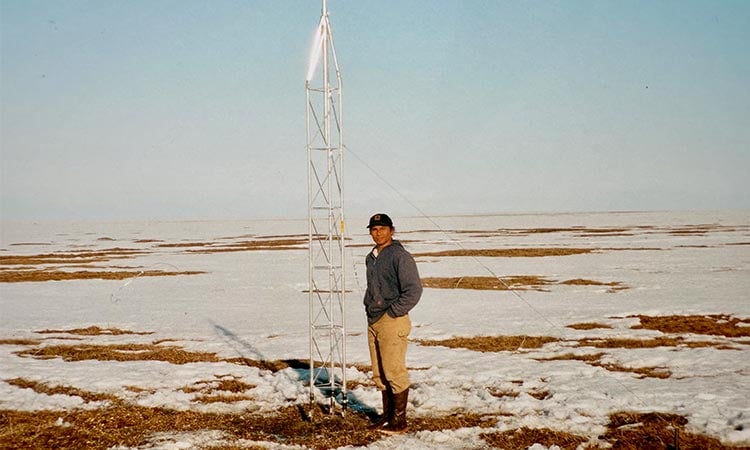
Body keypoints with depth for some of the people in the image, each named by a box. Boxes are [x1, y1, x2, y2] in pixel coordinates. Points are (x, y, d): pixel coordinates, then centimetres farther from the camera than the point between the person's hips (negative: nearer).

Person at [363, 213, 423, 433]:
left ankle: (399, 420, 3)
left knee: (394, 372, -4)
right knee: (379, 374, 12)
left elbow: (414, 290, -17)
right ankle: (387, 415, 22)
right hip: (373, 322, 8)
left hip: (392, 322, -8)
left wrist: (392, 313, -15)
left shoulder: (400, 256, -11)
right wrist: (369, 307, 14)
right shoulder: (371, 258, 15)